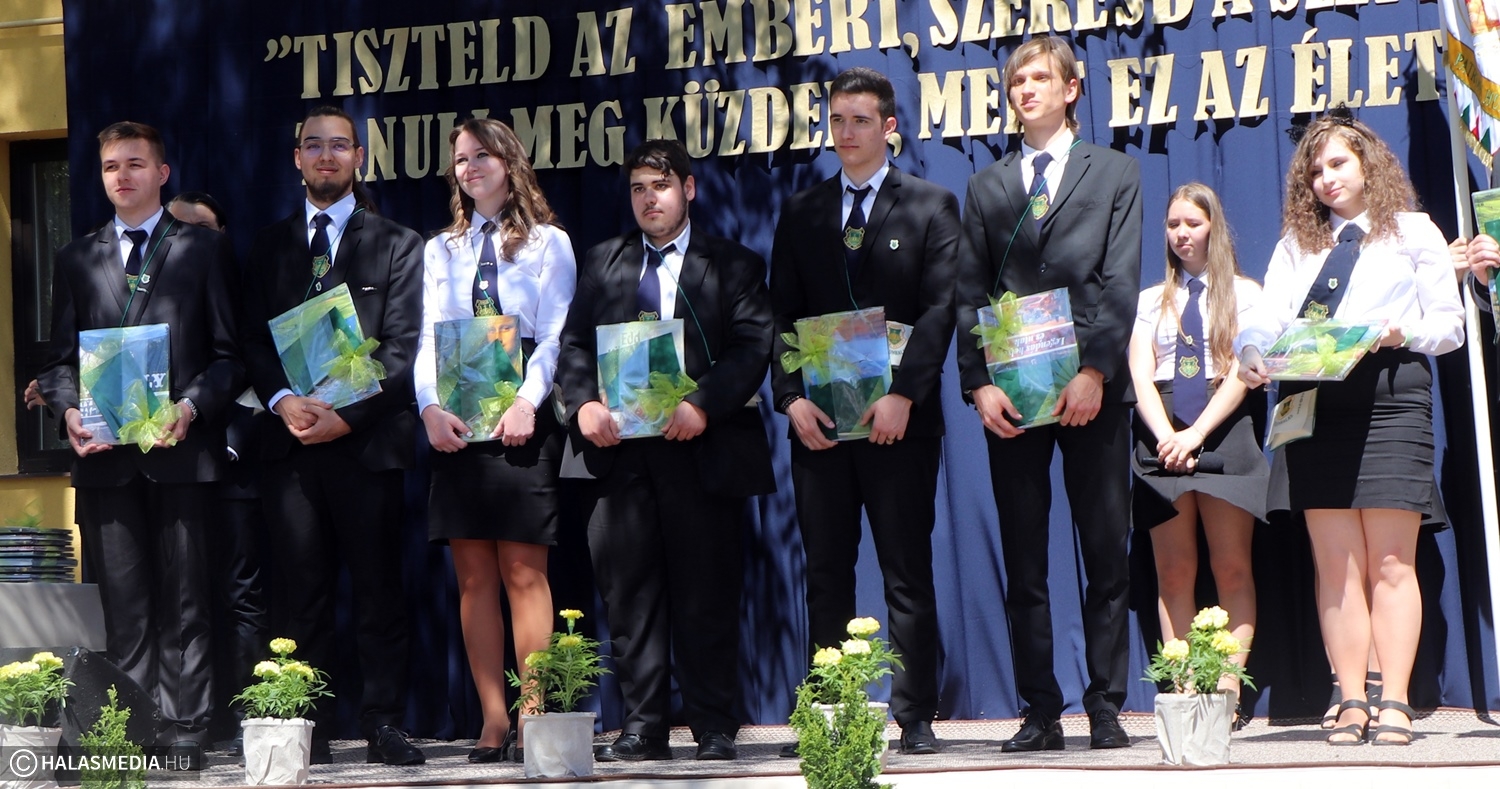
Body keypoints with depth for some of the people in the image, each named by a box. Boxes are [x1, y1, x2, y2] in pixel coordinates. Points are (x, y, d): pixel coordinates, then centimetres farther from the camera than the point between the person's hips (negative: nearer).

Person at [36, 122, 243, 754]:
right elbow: (60, 357, 16)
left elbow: (230, 352, 5)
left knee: (183, 597, -2)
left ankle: (185, 725, 0)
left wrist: (191, 407, -12)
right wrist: (68, 410, -4)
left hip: (183, 448, -2)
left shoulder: (204, 250, 10)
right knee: (120, 600, 1)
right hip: (105, 455, 3)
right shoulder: (78, 259, 18)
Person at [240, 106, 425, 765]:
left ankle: (383, 724, 1)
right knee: (300, 591, 1)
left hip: (366, 439, -2)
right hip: (290, 440, 2)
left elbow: (402, 348, 0)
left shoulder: (396, 245, 8)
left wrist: (347, 414, -11)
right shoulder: (270, 247, 18)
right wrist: (283, 400, -8)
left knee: (377, 588, -2)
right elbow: (254, 339, 11)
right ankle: (307, 728, 4)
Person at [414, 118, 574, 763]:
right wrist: (430, 407, -8)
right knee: (473, 576, 0)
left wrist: (527, 402, -16)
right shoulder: (441, 249, 18)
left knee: (523, 572, -7)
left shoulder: (547, 243, 8)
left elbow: (556, 334, -1)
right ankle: (493, 721, 1)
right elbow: (428, 338, 9)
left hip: (521, 423, -3)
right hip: (456, 424, 4)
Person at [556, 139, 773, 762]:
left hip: (701, 449, -3)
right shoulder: (602, 263, 19)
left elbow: (752, 348, -2)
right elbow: (573, 344, 13)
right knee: (628, 592, 1)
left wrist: (702, 406, -16)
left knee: (707, 594, -1)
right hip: (616, 448, 3)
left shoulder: (732, 265, 9)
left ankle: (714, 727, 5)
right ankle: (642, 725, 5)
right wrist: (583, 403, -7)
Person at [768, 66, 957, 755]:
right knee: (825, 575, 4)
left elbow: (939, 309, -4)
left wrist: (902, 395, -15)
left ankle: (915, 718, 2)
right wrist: (791, 397, -5)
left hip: (898, 419, -3)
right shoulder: (801, 213, 14)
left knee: (907, 575, -1)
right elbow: (781, 315, 9)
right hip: (817, 420, 3)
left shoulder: (931, 206, 4)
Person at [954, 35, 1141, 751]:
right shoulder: (986, 188, 17)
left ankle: (1106, 709, 4)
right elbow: (970, 294, 9)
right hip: (1011, 395, 2)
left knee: (1106, 558, -1)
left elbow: (1121, 282, 0)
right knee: (1023, 564, 1)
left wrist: (1095, 371, -12)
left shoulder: (1115, 173, 10)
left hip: (1092, 389, -2)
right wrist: (979, 383, -4)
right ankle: (1040, 713, 5)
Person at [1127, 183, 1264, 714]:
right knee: (1173, 572, -2)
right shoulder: (1150, 301, 17)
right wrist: (1167, 435, -13)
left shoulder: (1244, 294, 9)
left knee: (1231, 567, -8)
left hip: (1224, 430, -2)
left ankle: (1228, 688, -9)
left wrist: (1196, 432, -15)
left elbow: (1243, 373, -2)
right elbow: (1140, 376, 5)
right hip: (1162, 433, 2)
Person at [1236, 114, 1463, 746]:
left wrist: (1399, 332, -13)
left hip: (1389, 396, -3)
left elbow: (1449, 325, 7)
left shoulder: (1413, 232, 12)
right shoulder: (1296, 244, 19)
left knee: (1390, 563, -5)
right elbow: (1268, 315, 5)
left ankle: (1394, 704, -5)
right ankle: (1351, 703, 1)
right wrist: (1252, 354, -16)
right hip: (1313, 402, 3)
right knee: (1335, 564, 0)